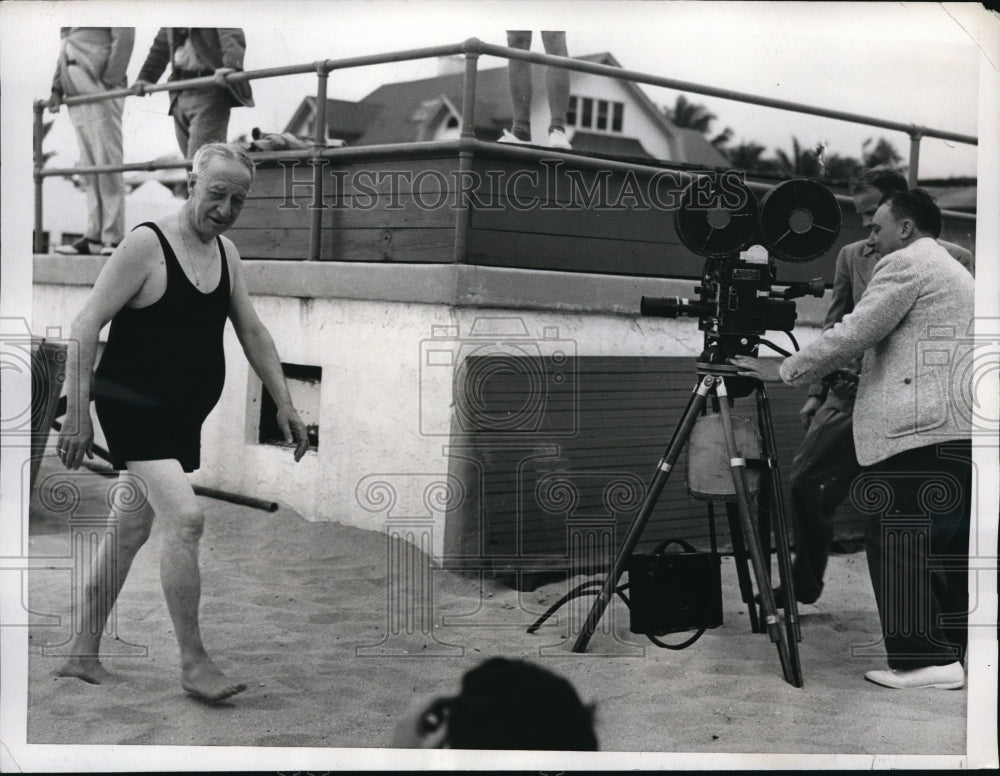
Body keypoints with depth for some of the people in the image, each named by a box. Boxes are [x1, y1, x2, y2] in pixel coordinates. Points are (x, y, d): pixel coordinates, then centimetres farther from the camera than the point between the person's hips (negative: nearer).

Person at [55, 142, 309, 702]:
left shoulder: (226, 253, 8)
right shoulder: (146, 245, -14)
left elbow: (252, 331, 15)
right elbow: (86, 327, -15)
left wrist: (284, 403, 10)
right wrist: (78, 415, -19)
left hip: (181, 417, 8)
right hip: (132, 408, -8)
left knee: (131, 531, 14)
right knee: (185, 519, -20)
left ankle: (84, 655, 26)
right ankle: (194, 663, -11)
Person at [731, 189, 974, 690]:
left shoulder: (904, 264, -3)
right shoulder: (958, 273, 27)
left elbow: (854, 334, -8)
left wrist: (785, 372, -1)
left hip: (919, 429, -10)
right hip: (961, 430, 10)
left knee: (901, 543, -8)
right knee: (948, 545, 10)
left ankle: (925, 658, -9)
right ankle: (954, 651, 13)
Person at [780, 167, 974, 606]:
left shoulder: (953, 259, 2)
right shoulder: (852, 257, 13)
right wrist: (816, 393, 11)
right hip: (852, 392, 3)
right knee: (805, 481, -3)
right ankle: (802, 584, 17)